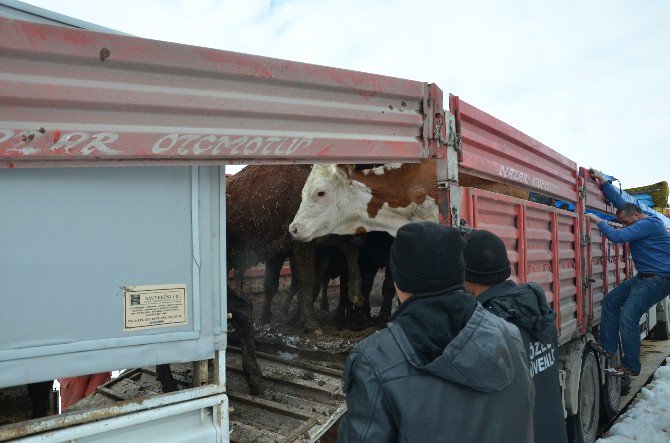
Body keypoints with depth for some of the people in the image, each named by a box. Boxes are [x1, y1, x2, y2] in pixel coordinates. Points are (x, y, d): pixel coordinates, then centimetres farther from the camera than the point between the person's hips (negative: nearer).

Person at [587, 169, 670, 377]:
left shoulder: (648, 223, -18)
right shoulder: (643, 222, 11)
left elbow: (617, 236, -27)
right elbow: (619, 200, 18)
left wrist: (599, 221, -12)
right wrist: (602, 180, 14)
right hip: (644, 277, 11)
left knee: (628, 318, -15)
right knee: (611, 301, 10)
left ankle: (631, 366, -4)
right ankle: (607, 346, 13)